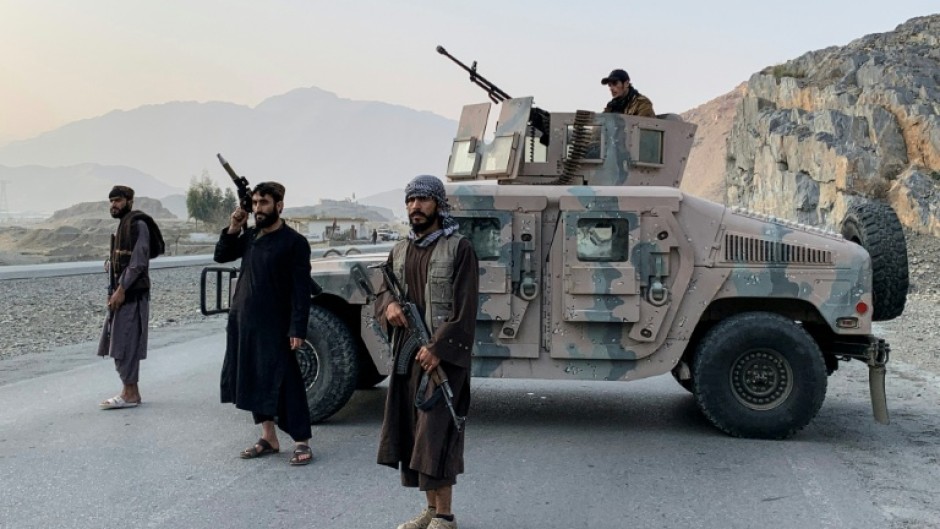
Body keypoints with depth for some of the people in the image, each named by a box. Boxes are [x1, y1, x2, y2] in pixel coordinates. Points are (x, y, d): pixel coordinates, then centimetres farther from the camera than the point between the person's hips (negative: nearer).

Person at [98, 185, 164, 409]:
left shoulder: (138, 224, -12)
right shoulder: (123, 225, 17)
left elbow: (138, 262, -19)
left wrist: (121, 289, -21)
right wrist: (111, 263, 4)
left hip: (132, 294, -10)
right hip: (122, 292, 10)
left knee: (125, 343, -8)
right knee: (120, 344, 10)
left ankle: (130, 394, -4)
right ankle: (130, 391, 16)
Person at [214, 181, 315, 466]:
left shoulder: (294, 242, -10)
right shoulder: (250, 235, 9)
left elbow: (301, 290, -13)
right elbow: (221, 256, 15)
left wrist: (297, 329, -20)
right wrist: (233, 229, -2)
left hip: (274, 325, -7)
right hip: (243, 321, 7)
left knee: (284, 383, -5)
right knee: (253, 380, 12)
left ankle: (301, 442, 1)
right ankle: (268, 438, 22)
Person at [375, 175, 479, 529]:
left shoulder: (459, 249, -7)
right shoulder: (400, 251, 13)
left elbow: (464, 310, -13)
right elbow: (382, 292, 20)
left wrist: (437, 348, -21)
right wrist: (389, 305, -5)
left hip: (443, 355, -7)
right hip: (406, 354, 7)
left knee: (436, 433, -8)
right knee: (412, 430, 9)